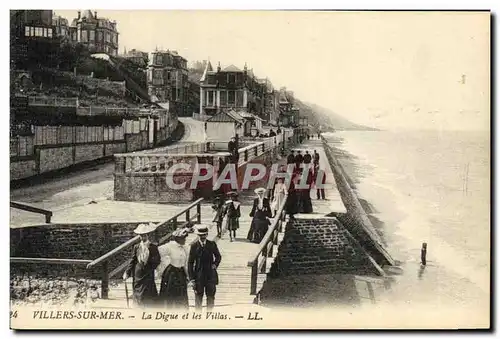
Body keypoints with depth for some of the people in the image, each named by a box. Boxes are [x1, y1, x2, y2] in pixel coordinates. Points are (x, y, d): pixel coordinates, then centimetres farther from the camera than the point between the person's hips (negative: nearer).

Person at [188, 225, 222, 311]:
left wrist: (215, 264, -1)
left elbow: (218, 256, 17)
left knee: (211, 296, 7)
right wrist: (191, 278, -8)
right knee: (198, 296, 5)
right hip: (199, 275, -1)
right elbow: (190, 263, -3)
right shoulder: (194, 246, -4)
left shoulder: (212, 245, 0)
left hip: (211, 275, 1)